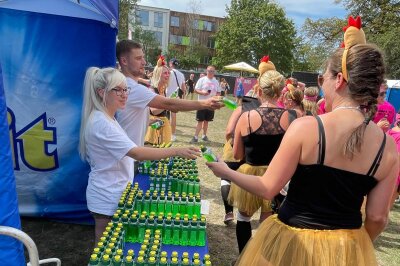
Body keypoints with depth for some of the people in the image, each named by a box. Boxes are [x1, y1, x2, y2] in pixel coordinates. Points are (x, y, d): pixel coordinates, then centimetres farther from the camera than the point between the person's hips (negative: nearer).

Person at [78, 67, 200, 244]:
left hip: (113, 193, 9)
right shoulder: (101, 123, -26)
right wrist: (176, 151, -36)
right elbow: (137, 153, -33)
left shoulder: (105, 118, 7)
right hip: (107, 198, -9)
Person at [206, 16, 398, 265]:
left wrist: (226, 172, 1)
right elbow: (377, 217, -2)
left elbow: (267, 189, -14)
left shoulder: (306, 126, -21)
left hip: (295, 239, -3)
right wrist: (357, 245, 18)